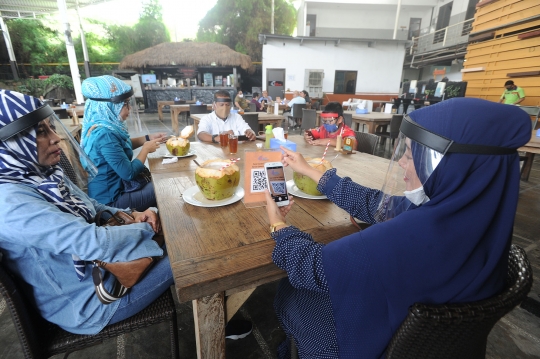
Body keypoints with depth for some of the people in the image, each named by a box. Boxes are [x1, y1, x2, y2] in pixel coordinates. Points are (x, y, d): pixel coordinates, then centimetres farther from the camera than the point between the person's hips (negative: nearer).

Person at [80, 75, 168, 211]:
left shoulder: (102, 126, 1)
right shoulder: (104, 134, -28)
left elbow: (121, 146, 20)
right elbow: (129, 173, -27)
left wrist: (148, 138, 8)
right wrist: (146, 149, -12)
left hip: (114, 188, 9)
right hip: (111, 200, -9)